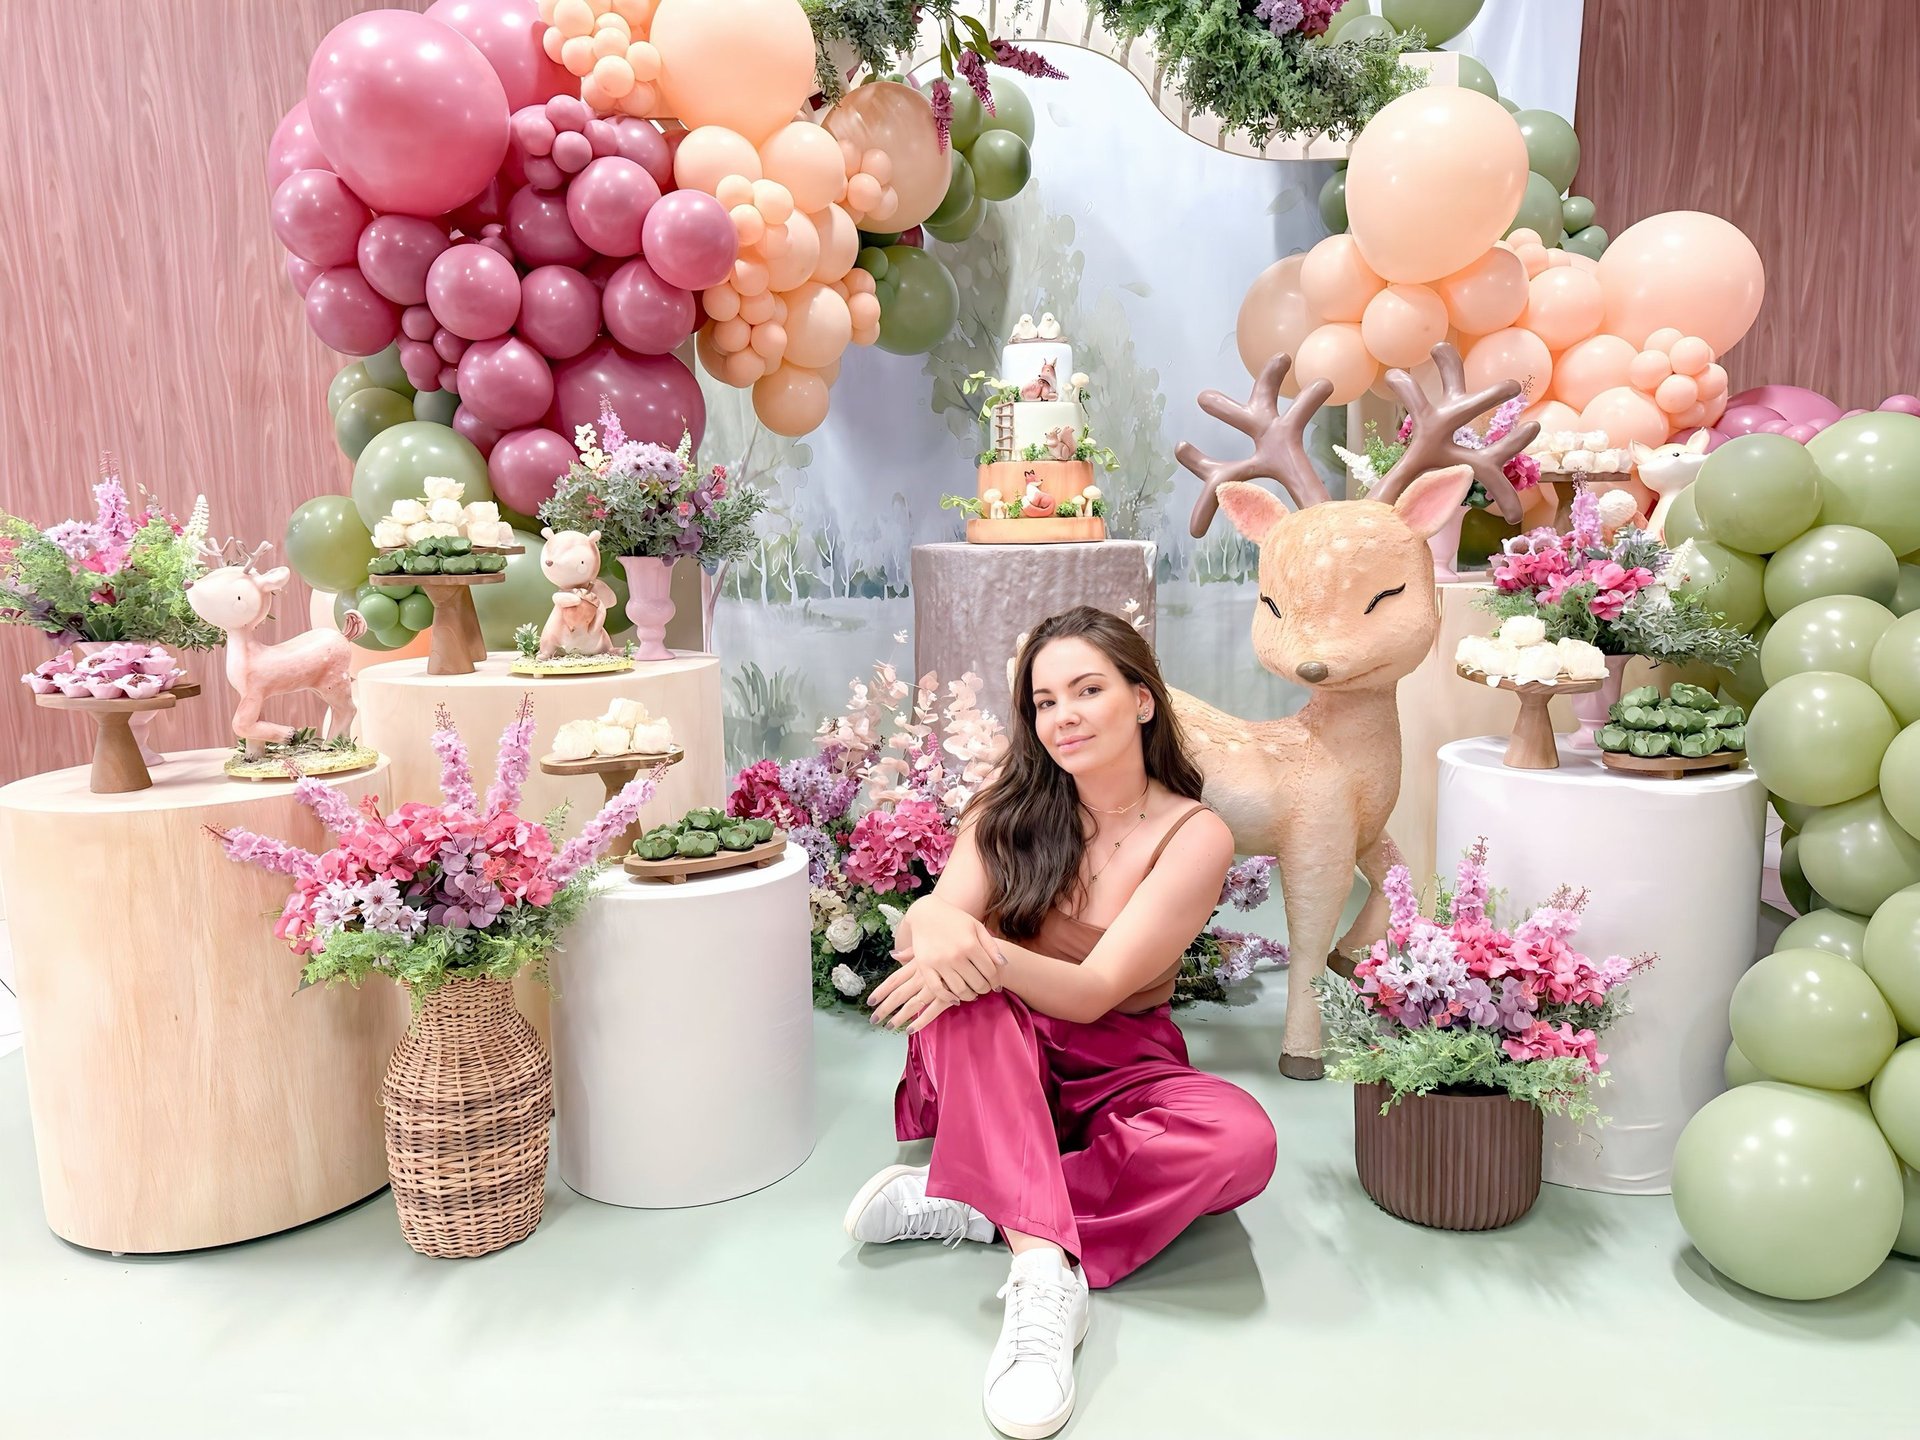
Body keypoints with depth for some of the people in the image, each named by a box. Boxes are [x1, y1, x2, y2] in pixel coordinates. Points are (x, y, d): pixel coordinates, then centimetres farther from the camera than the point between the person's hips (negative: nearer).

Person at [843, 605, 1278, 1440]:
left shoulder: (1194, 836, -10)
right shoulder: (1009, 810, -2)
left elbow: (1093, 992, -20)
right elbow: (921, 934, -17)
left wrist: (992, 955, -40)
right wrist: (938, 922, -42)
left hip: (1117, 1072, -1)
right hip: (998, 1066, 1)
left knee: (1242, 1138, -32)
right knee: (959, 978, -32)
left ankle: (960, 1202, -27)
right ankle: (1042, 1270, -41)